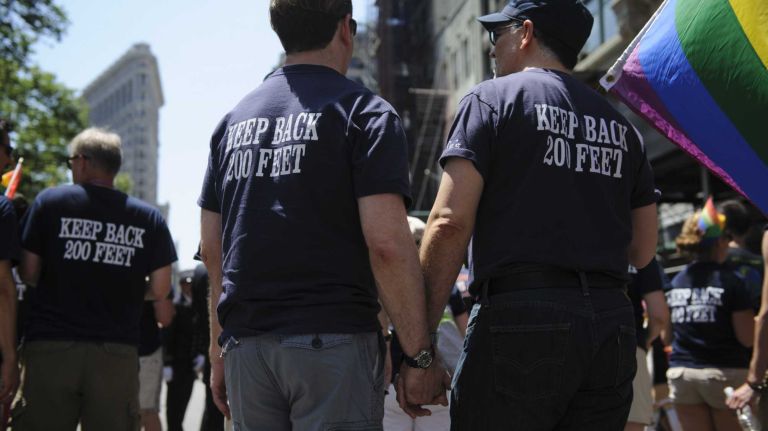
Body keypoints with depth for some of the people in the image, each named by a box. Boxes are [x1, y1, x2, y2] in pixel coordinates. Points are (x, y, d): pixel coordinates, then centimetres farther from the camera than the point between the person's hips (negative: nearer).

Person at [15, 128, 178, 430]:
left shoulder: (50, 201, 0)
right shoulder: (149, 218, 2)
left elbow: (28, 274, 0)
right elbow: (160, 290, 1)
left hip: (51, 346, -1)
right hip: (116, 351, 1)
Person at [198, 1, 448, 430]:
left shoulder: (233, 121, 14)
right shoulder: (364, 111, -4)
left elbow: (212, 250, 14)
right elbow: (387, 243, -14)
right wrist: (420, 355, -9)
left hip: (244, 345, 6)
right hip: (332, 341, -5)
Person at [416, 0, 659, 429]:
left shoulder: (492, 99, 2)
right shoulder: (620, 126, 18)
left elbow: (450, 224, -9)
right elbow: (643, 252, 18)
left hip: (520, 317, -6)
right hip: (613, 325, 6)